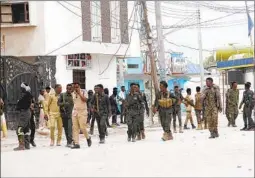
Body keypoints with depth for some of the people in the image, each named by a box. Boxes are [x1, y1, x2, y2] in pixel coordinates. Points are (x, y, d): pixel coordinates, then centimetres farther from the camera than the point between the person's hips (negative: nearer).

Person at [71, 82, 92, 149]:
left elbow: (85, 100, -16)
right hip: (75, 112, 5)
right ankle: (76, 143, -1)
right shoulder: (73, 94, 13)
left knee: (82, 127, -11)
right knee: (75, 128, -3)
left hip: (82, 112, -5)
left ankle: (88, 138, 17)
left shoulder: (84, 92, -1)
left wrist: (79, 93, -15)